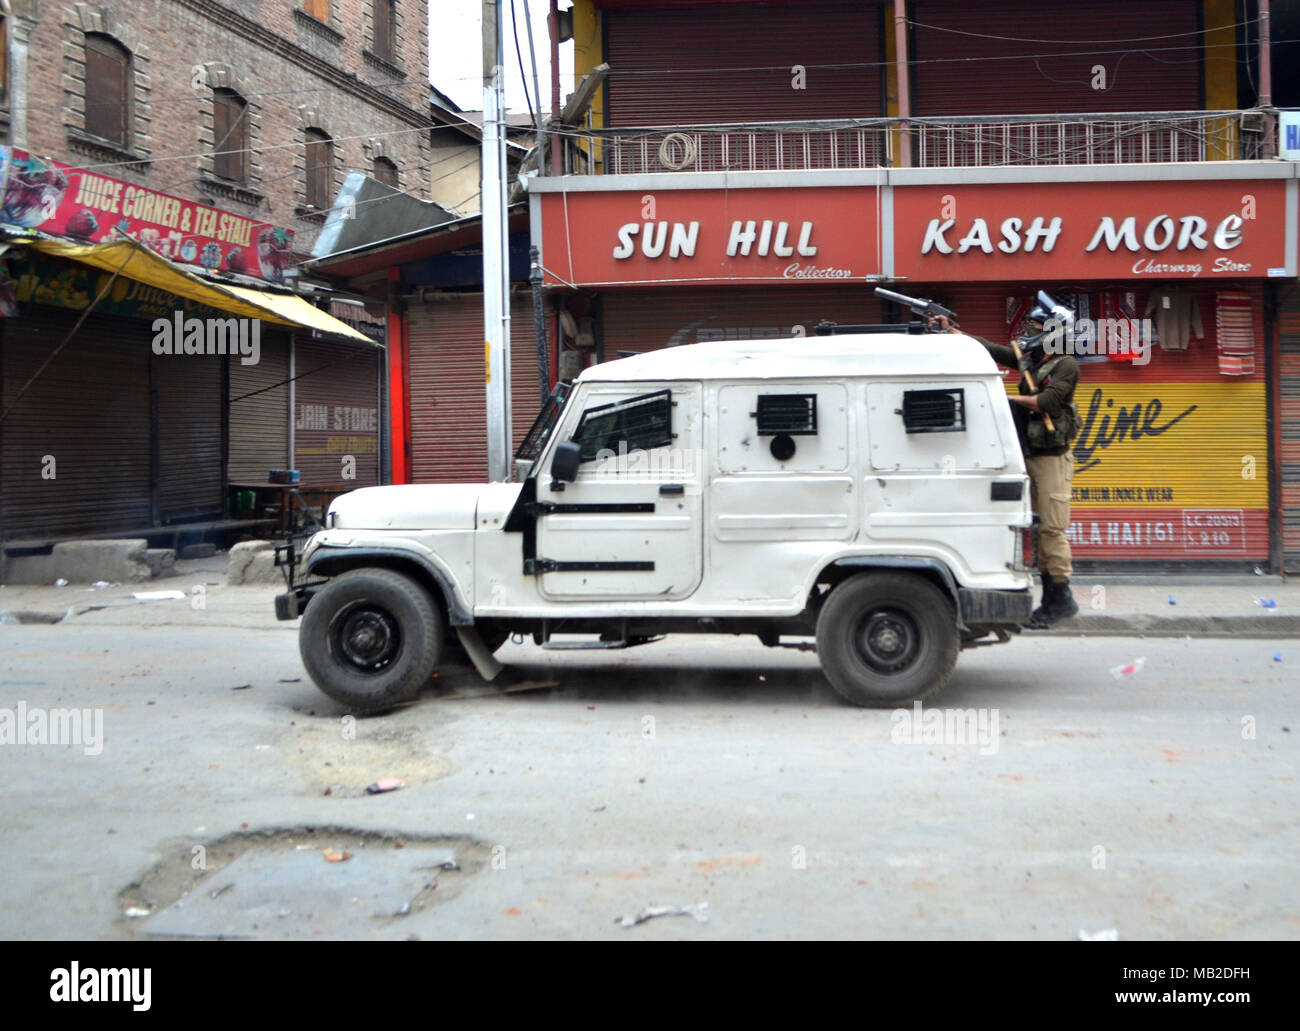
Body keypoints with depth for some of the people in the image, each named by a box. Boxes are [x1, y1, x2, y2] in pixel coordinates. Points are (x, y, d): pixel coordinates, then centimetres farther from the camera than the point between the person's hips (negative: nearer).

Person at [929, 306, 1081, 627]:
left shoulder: (1066, 365, -8)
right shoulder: (1028, 359, 13)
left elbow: (1047, 401, -20)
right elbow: (989, 348, 13)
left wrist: (1011, 398, -9)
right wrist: (948, 330, 10)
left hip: (1053, 459, -8)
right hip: (1030, 456, 8)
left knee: (1052, 528, -9)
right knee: (1038, 527, 8)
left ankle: (1062, 598, -3)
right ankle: (1050, 598, 14)